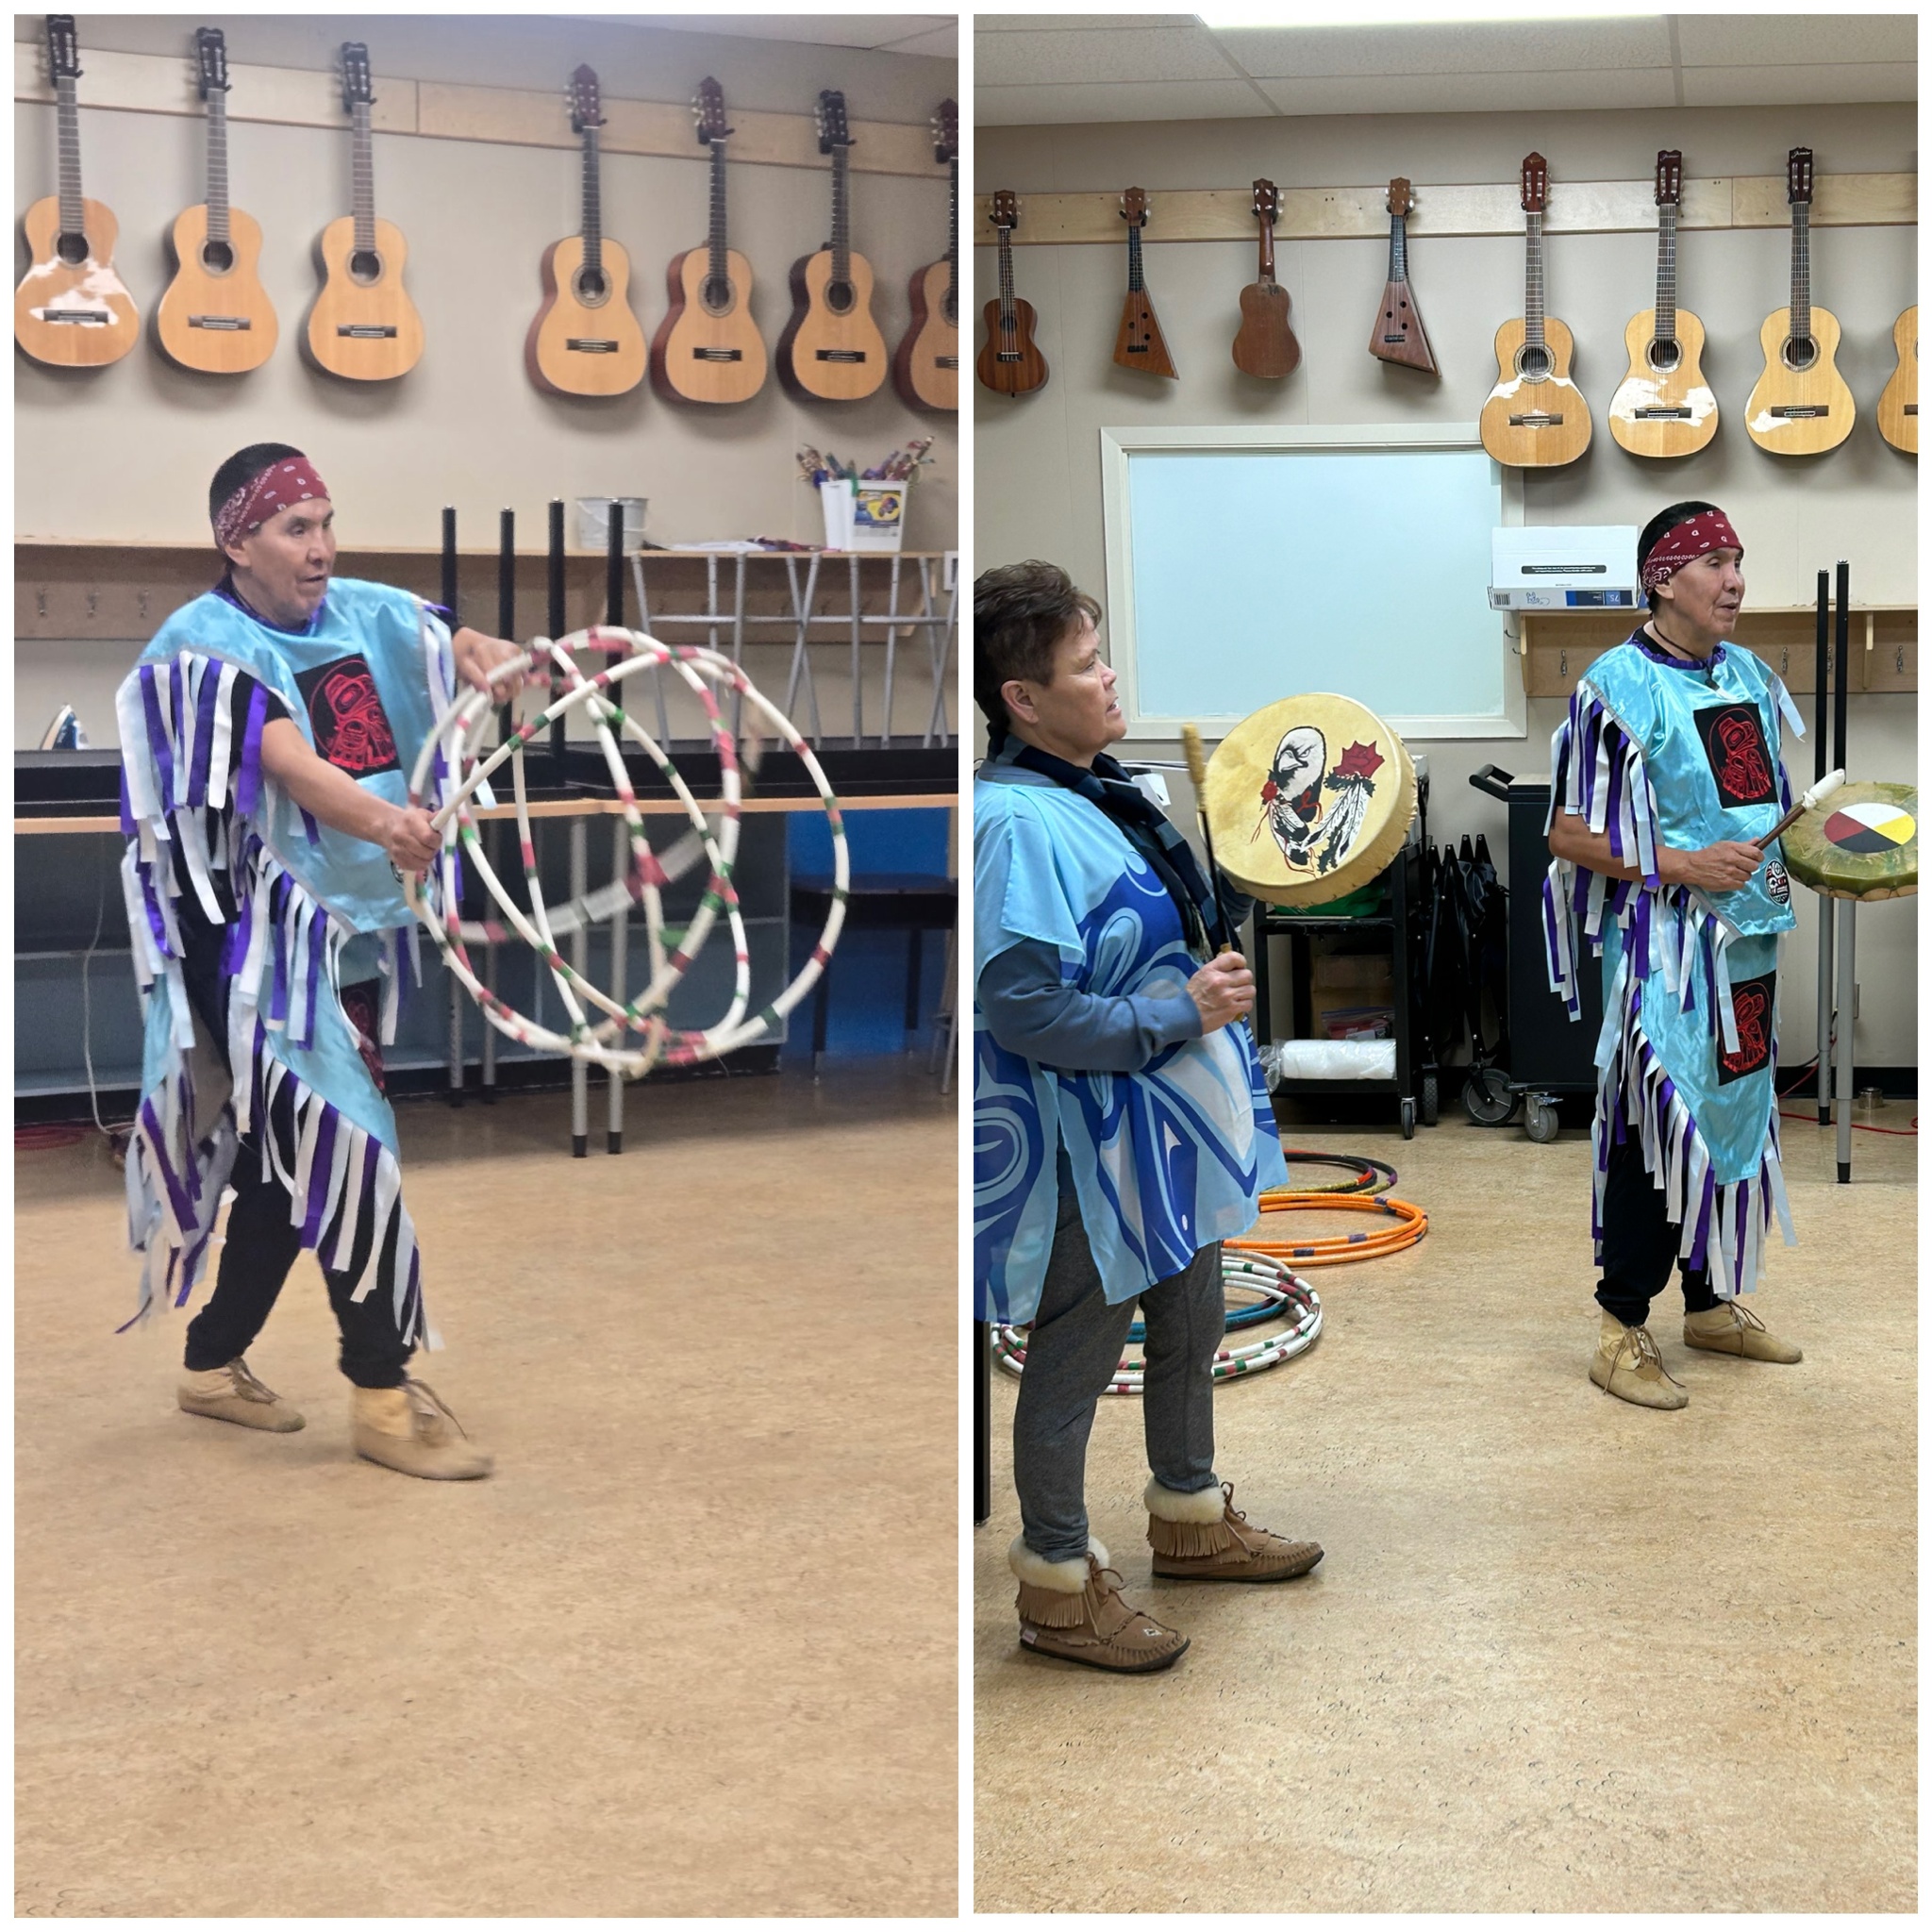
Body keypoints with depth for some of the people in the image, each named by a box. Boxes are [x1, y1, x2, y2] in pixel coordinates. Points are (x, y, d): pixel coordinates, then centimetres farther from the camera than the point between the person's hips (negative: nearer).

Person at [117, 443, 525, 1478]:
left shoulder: (364, 614, 7)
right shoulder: (205, 646, -13)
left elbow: (457, 650, -8)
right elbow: (284, 761, -30)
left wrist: (494, 659, -34)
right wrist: (382, 822, -49)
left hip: (354, 931, 7)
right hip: (263, 942, -7)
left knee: (290, 1158, 14)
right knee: (345, 1149, -10)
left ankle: (213, 1361, 30)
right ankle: (383, 1392, 1)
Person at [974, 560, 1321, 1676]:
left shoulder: (1101, 791, 6)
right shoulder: (1018, 822, -25)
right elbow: (1021, 1008, -30)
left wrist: (1218, 971, 4)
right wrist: (1179, 1015, -23)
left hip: (1173, 1126, 10)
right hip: (1094, 1151, -10)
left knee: (1192, 1331, 24)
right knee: (1076, 1366, 6)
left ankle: (1192, 1520, 45)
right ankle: (1058, 1588, 22)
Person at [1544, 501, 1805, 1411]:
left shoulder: (1746, 676, 10)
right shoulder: (1618, 688, -13)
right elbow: (1568, 834, -14)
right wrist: (1684, 866, -21)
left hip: (1747, 944, 8)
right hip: (1665, 949, -7)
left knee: (1735, 1117, 15)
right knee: (1658, 1128, -5)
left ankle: (1712, 1301, 29)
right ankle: (1622, 1331, 5)